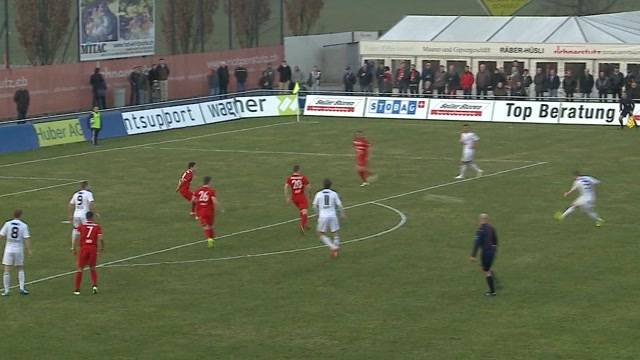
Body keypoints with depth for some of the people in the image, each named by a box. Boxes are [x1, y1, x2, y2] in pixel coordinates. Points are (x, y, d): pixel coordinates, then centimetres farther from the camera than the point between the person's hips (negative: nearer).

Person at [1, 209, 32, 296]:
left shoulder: (8, 224, -2)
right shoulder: (24, 226, -4)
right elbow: (27, 238, -9)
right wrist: (29, 250, -4)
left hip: (9, 249, 0)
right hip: (19, 249, 0)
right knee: (20, 269, 17)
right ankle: (22, 288, 10)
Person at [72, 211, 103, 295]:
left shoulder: (81, 226, 2)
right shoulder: (97, 226, 2)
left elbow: (77, 238, -5)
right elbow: (100, 239, -6)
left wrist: (74, 249, 1)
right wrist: (102, 248, 10)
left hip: (83, 248, -1)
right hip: (93, 248, 1)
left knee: (80, 269, 7)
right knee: (92, 268, 18)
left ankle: (77, 289, 8)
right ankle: (95, 285, 1)